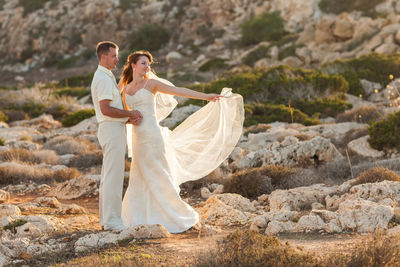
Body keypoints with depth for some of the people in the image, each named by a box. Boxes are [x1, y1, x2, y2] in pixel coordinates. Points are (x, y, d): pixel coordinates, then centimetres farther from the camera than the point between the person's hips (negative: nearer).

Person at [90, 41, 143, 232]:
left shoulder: (107, 78, 19)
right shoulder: (103, 79, -14)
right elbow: (106, 109, -22)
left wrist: (130, 118, 6)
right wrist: (130, 114, -12)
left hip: (114, 129, 11)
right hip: (111, 130, -11)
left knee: (108, 175, 13)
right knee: (113, 175, -10)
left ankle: (106, 218, 19)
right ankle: (111, 220, -9)